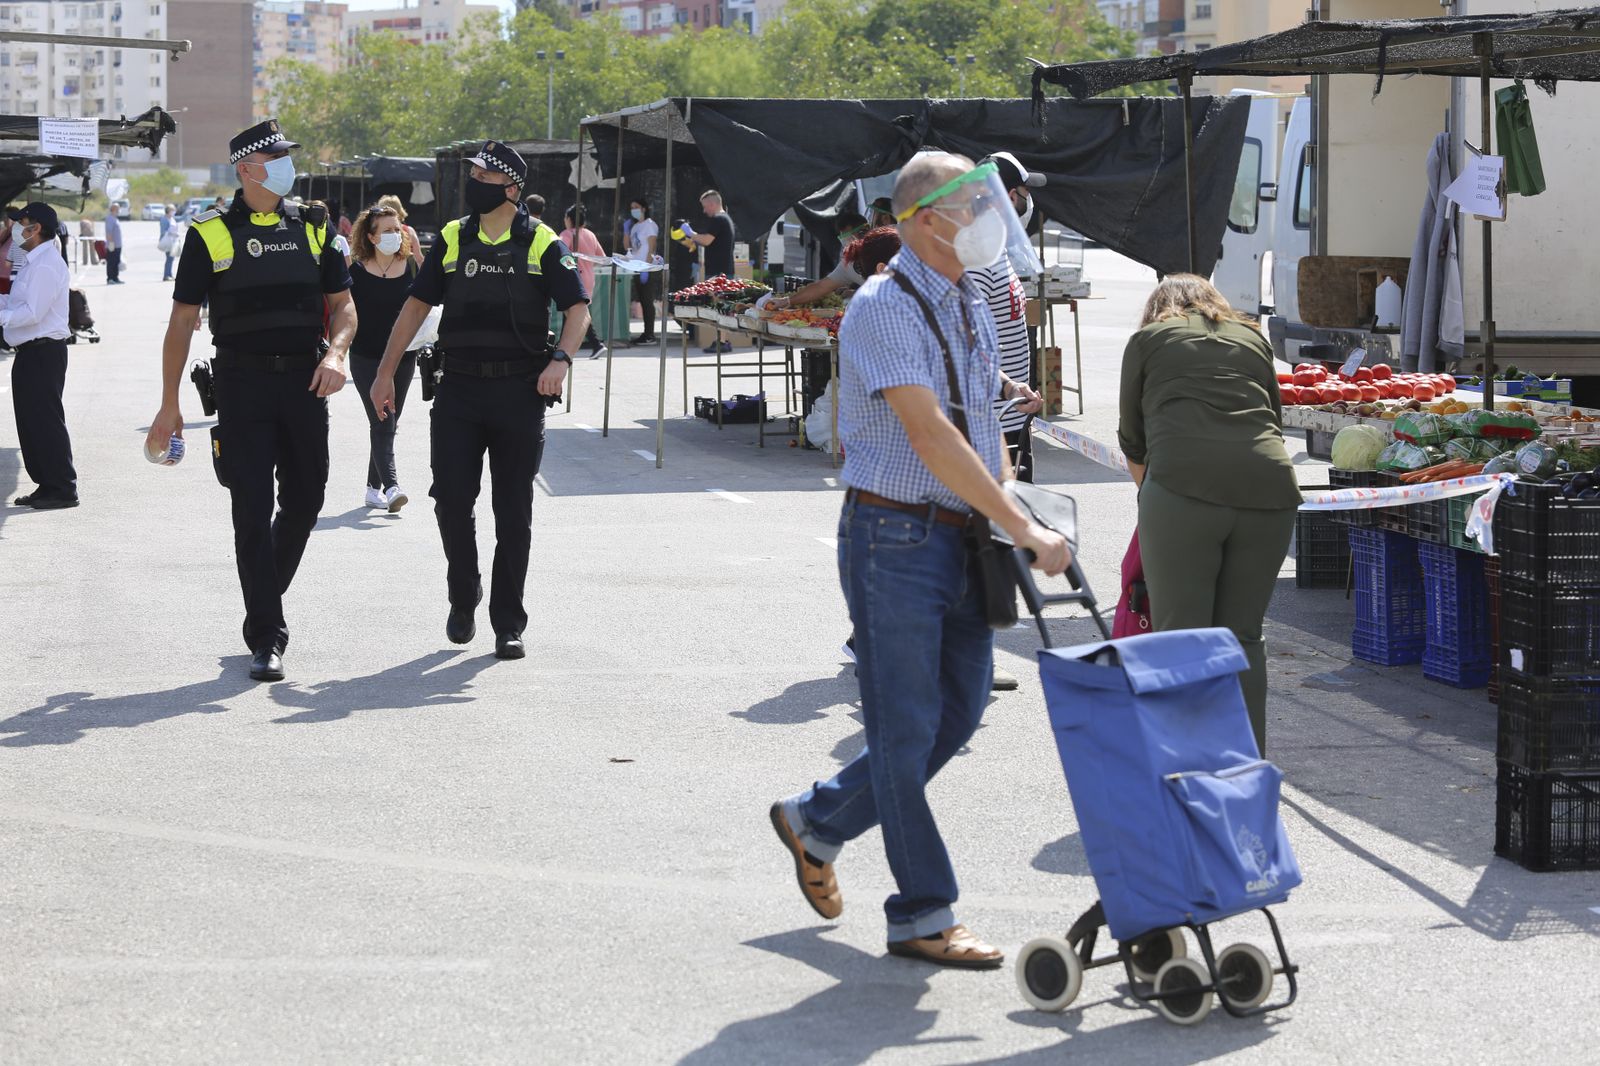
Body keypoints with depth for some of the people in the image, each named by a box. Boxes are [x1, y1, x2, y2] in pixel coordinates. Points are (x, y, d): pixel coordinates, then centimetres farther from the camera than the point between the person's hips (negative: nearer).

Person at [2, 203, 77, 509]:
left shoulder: (45, 265, -17)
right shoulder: (35, 262, 16)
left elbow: (32, 312, -22)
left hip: (43, 353, -10)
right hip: (31, 352, 10)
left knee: (45, 421, -5)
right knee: (30, 421, 13)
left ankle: (63, 489, 0)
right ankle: (46, 486, 20)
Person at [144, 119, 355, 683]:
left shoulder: (313, 228, 10)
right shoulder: (211, 235, 0)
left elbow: (343, 305, 12)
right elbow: (182, 321, 2)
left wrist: (335, 352, -11)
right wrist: (169, 406, -1)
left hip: (305, 384, 3)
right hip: (243, 385, -3)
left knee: (304, 503, 9)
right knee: (252, 510, -7)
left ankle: (264, 600, 33)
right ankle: (266, 638, -2)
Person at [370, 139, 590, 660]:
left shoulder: (541, 243, 0)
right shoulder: (452, 239, 8)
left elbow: (577, 309, 0)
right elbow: (416, 305, 13)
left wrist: (560, 359, -18)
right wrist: (385, 373, 9)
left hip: (520, 390, -2)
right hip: (458, 388, 2)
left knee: (514, 513, 2)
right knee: (451, 499, -4)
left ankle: (508, 623, 10)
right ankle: (463, 601, 18)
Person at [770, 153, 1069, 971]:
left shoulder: (970, 305, 13)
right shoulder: (883, 309, -15)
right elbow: (931, 436, -23)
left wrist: (1008, 511, 5)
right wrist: (1023, 529, -24)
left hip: (962, 536, 9)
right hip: (897, 536, -9)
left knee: (956, 713, 14)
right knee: (907, 727, 0)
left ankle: (817, 820, 32)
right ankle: (922, 916, 9)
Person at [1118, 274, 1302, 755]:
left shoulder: (1147, 339, 18)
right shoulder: (1253, 338, 26)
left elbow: (1132, 441, 23)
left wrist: (1148, 490, 42)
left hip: (1185, 485, -3)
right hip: (1269, 488, 3)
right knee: (1243, 637, 12)